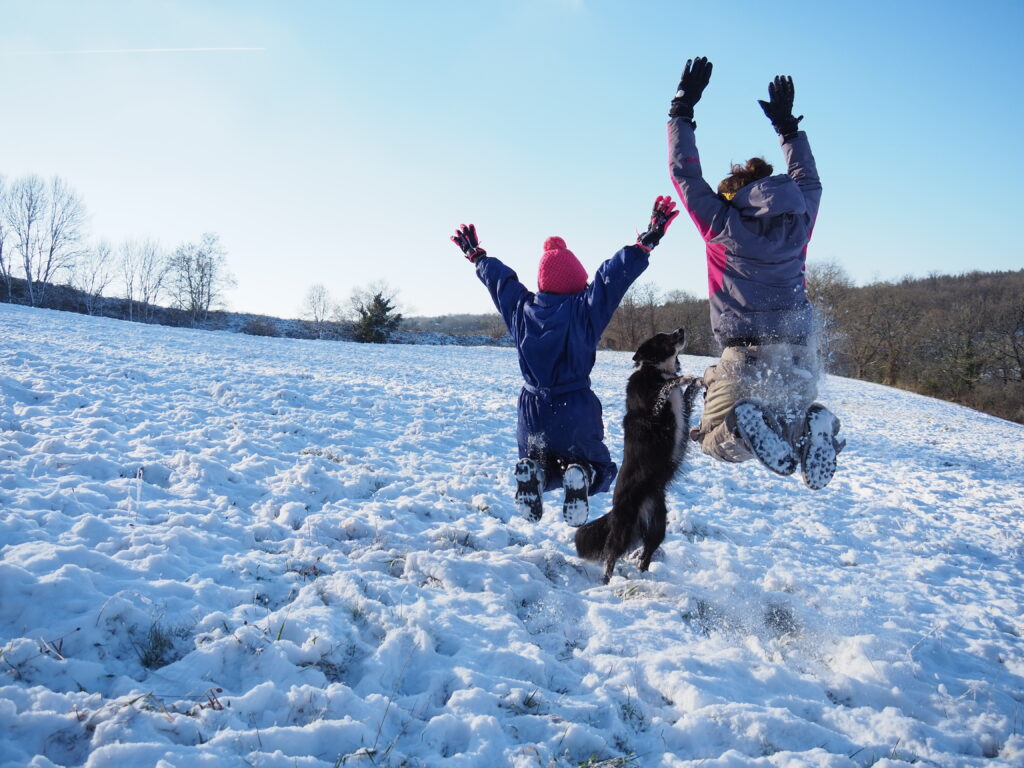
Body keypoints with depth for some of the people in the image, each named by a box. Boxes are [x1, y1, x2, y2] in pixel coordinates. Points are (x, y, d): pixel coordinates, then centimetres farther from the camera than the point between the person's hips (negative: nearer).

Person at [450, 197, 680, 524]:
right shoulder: (584, 309, -9)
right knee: (597, 467, 18)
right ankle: (580, 478, -19)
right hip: (577, 415, -3)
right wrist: (647, 240, -9)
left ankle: (533, 473, -10)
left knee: (535, 460, 29)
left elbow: (498, 278, 18)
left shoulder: (521, 307, 2)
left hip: (532, 414, 3)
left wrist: (476, 254, 35)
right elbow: (615, 275, -14)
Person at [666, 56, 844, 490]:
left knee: (714, 441, 15)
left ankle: (743, 427, -23)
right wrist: (787, 124, 41)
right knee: (793, 415, 29)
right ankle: (809, 425, -10)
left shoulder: (723, 225, 2)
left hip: (747, 359, -3)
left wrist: (683, 108, 19)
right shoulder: (798, 225, 12)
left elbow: (685, 173, 12)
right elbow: (809, 181, 33)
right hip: (800, 360, 3)